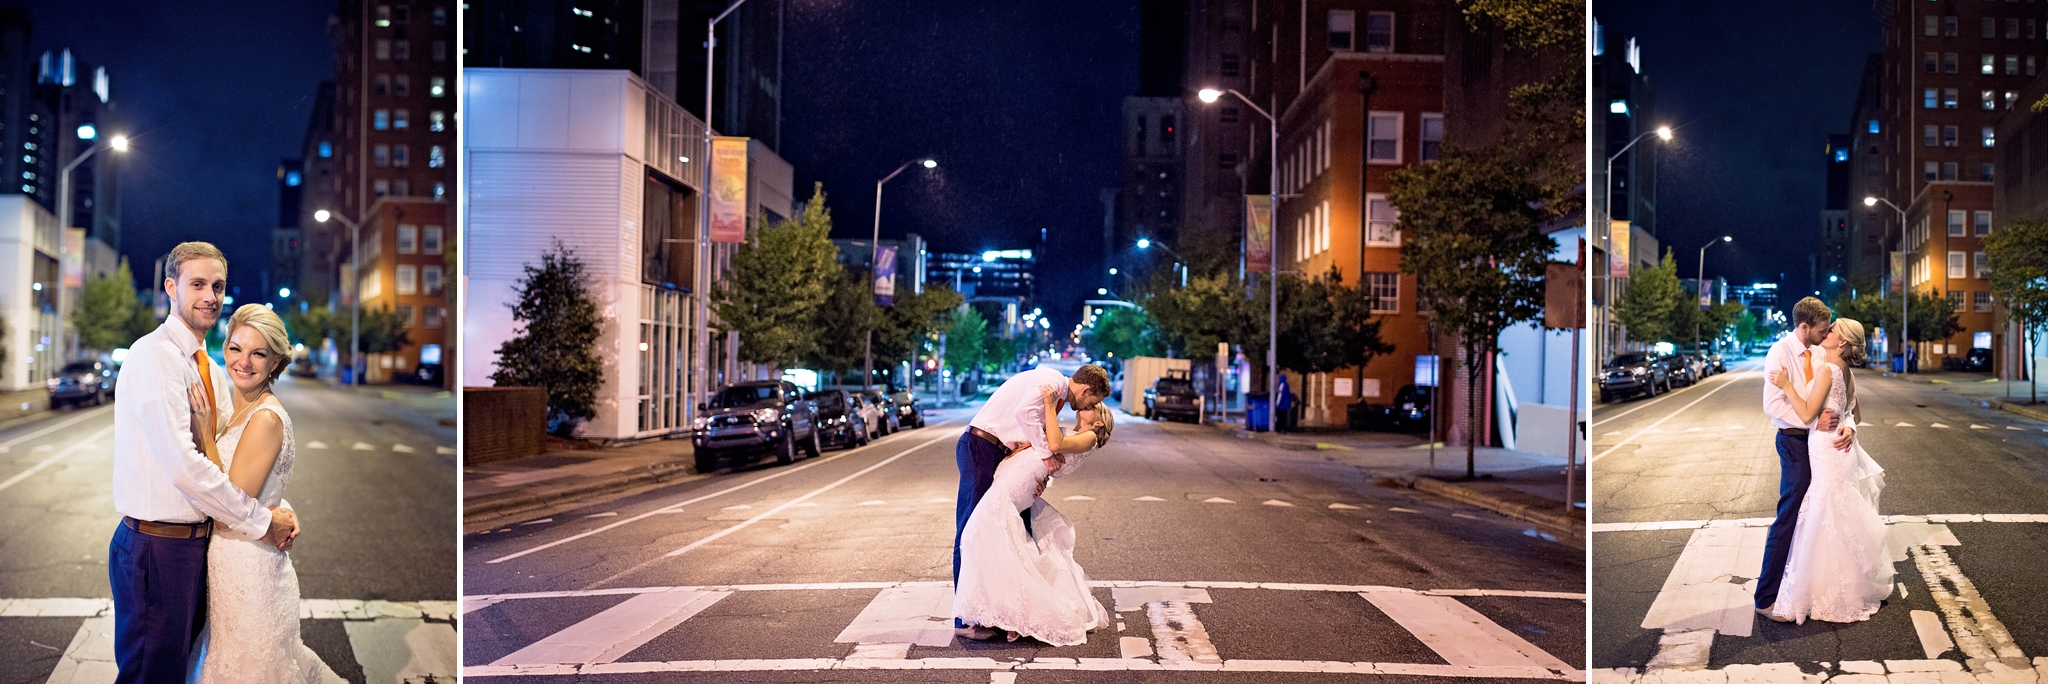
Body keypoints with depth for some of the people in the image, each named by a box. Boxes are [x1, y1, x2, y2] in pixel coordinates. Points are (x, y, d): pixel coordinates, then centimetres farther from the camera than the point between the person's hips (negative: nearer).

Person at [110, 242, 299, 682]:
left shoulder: (212, 371, 14)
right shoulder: (155, 355, -15)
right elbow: (183, 464, -23)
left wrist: (280, 509, -2)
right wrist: (261, 522, -16)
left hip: (198, 543, 9)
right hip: (157, 546, -9)